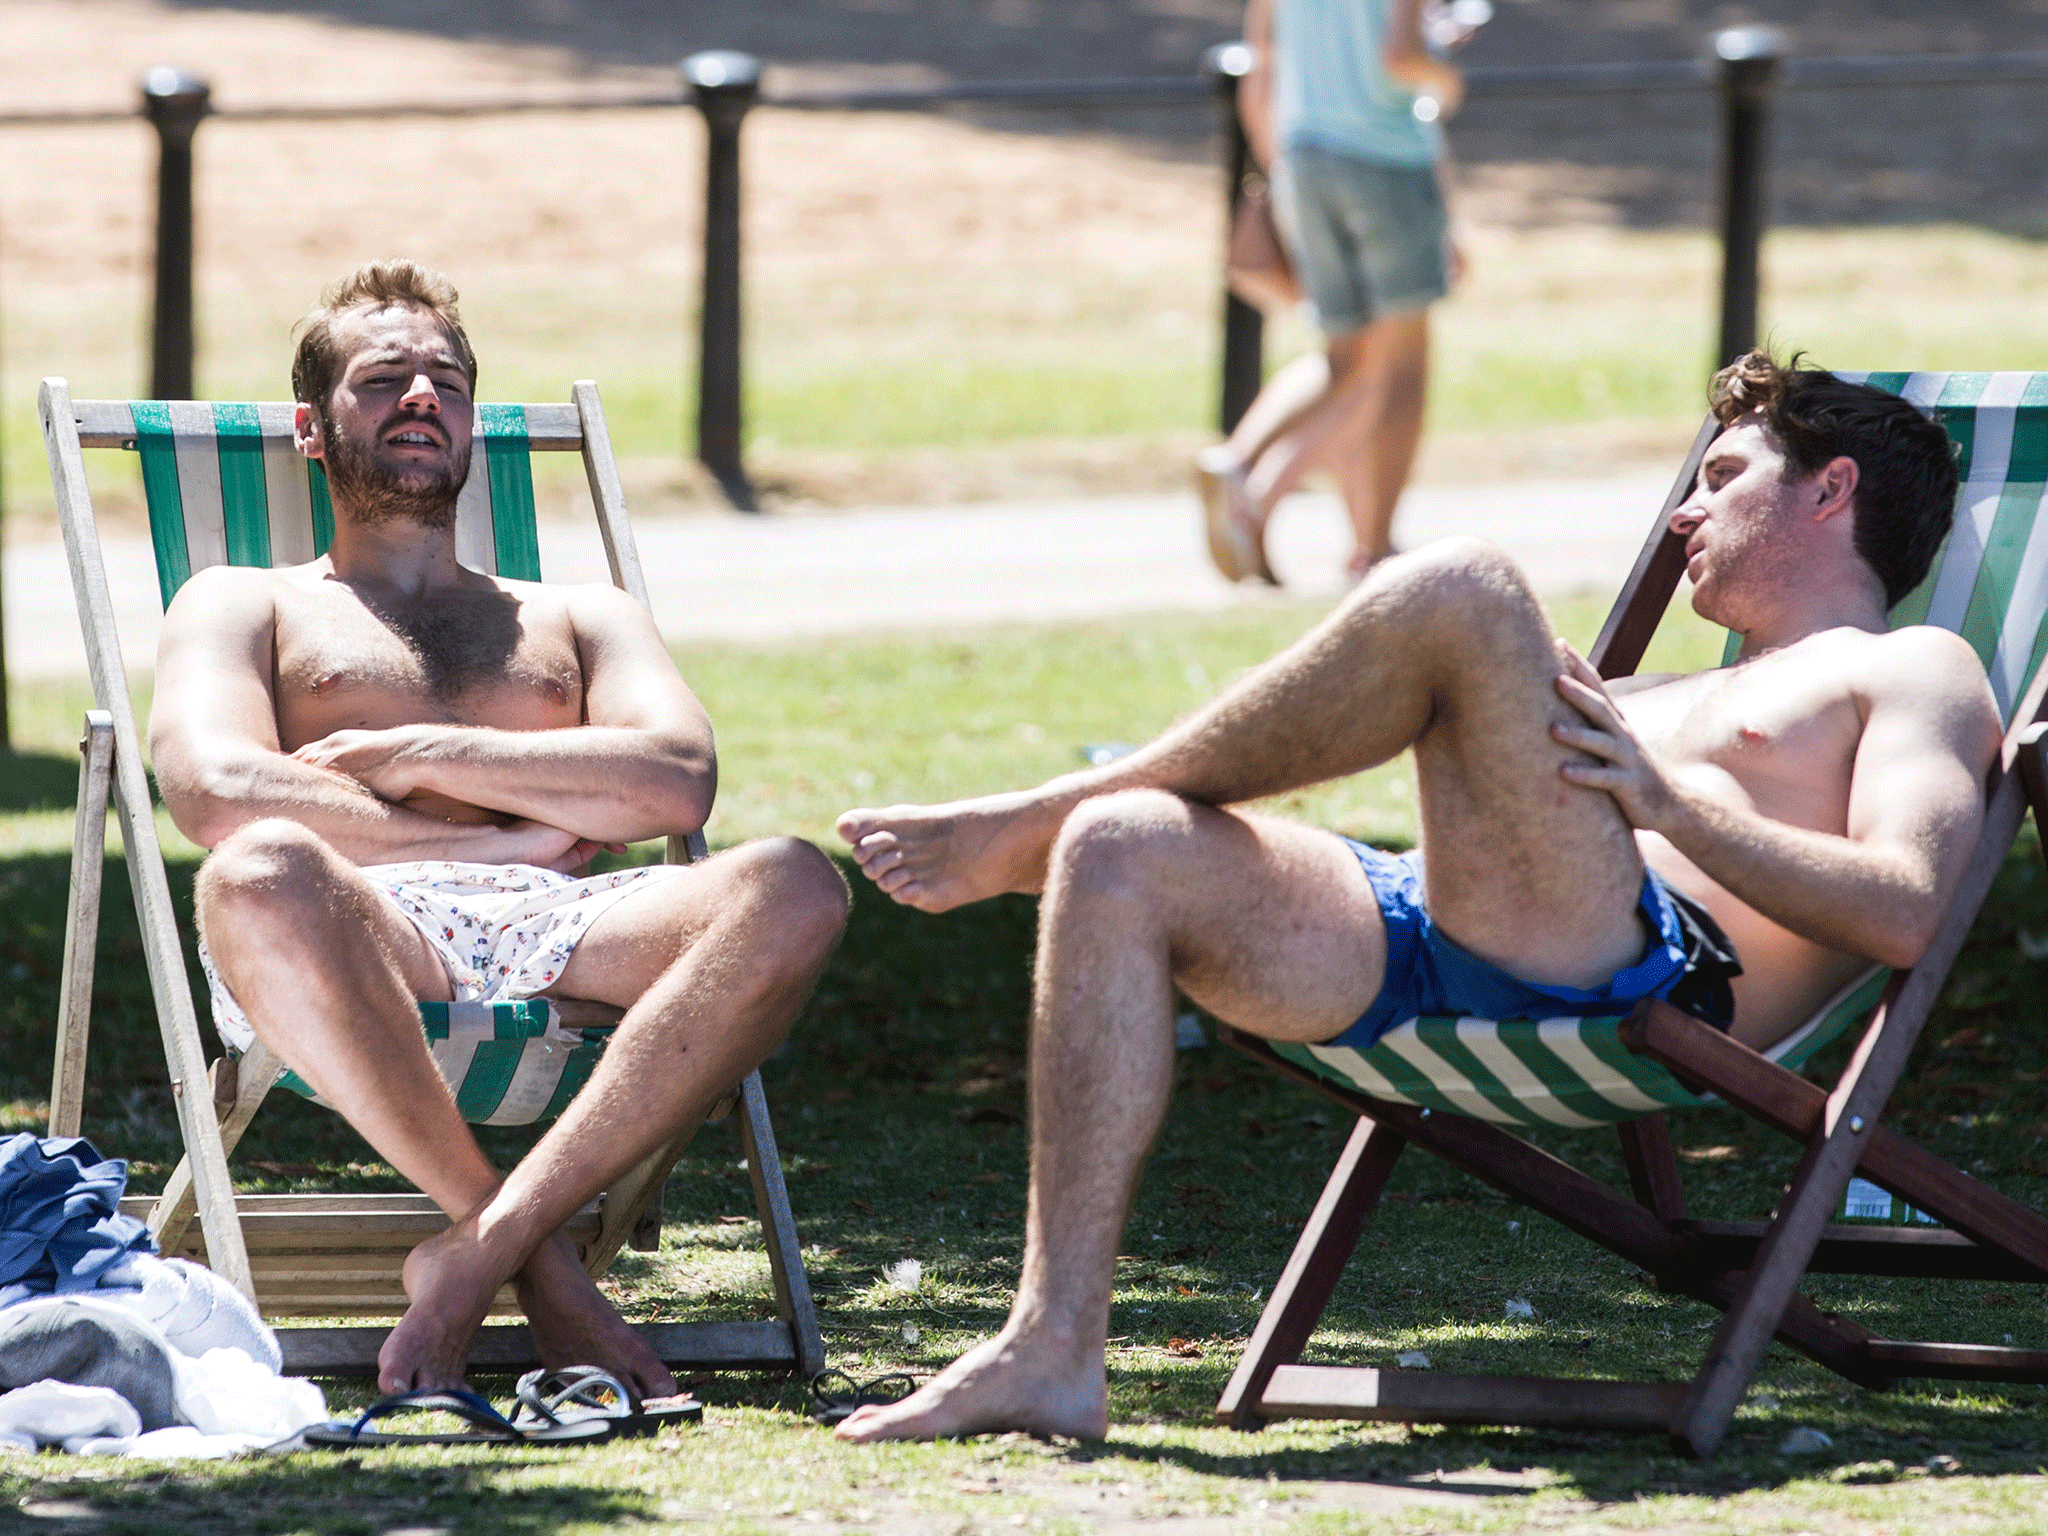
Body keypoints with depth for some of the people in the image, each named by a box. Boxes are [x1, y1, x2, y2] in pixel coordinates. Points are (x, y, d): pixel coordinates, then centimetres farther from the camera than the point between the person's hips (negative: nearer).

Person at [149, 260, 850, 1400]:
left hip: (560, 934, 2)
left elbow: (677, 783, 11)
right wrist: (489, 838, 0)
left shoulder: (579, 620, 34)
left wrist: (416, 758, 2)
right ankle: (543, 1264, -33)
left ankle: (481, 1253, -40)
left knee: (794, 891, -31)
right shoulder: (245, 607, 26)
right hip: (376, 937, -2)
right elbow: (216, 792, 3)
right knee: (261, 879, -41)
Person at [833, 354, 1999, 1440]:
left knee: (1456, 591, -25)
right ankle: (1052, 1349, -23)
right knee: (1122, 858, -15)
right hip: (1436, 955, 8)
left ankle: (1032, 822, -12)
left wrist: (1671, 801, -10)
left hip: (1650, 972, -8)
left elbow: (1905, 913, -4)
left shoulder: (1915, 671, 17)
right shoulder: (1680, 696, 42)